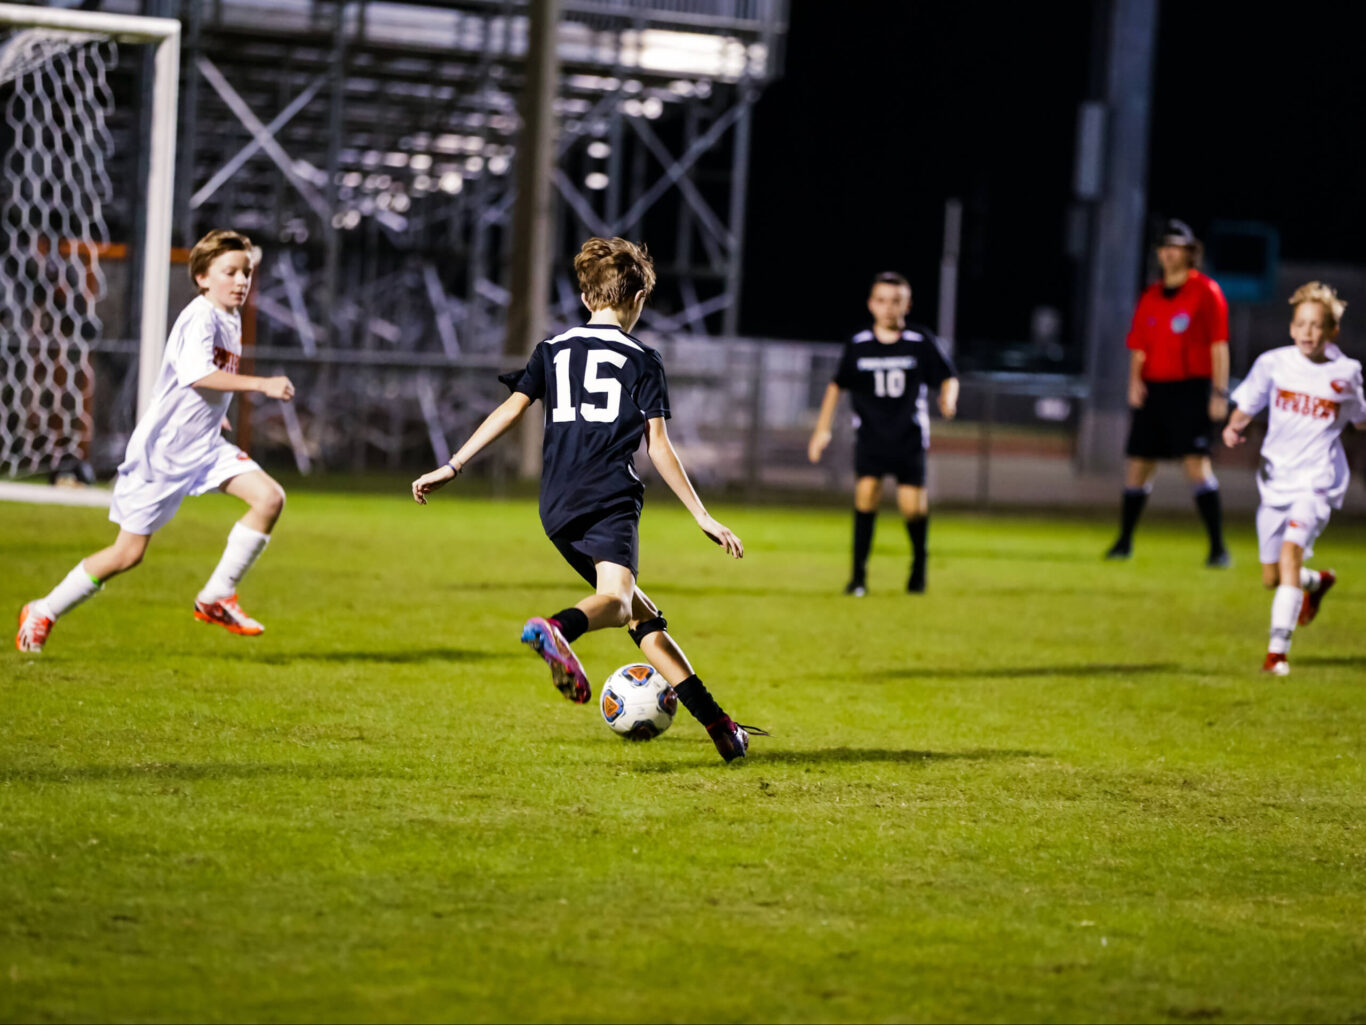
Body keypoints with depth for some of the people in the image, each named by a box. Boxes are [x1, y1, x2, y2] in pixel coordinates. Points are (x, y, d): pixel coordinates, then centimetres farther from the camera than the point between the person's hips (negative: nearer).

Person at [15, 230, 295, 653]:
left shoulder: (231, 320, 10)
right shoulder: (200, 317, -18)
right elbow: (196, 374, -36)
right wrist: (261, 385, -38)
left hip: (204, 445, 8)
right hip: (162, 448, -8)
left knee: (270, 497, -13)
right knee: (128, 553, -2)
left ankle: (215, 598, -5)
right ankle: (42, 612, 18)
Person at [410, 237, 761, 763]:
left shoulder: (553, 349, 17)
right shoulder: (642, 359, 7)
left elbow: (511, 409, 6)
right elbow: (657, 446, 2)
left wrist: (451, 468, 6)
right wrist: (702, 516, 5)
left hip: (557, 509, 5)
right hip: (609, 498, -5)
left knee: (643, 616, 11)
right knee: (616, 599, -24)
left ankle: (716, 722, 8)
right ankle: (555, 628, -57)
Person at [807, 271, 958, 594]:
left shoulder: (922, 342, -6)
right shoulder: (858, 346, -2)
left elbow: (948, 377, 2)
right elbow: (837, 385, 9)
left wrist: (948, 398, -20)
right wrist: (822, 428, 6)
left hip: (909, 438, -1)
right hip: (871, 437, 1)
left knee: (913, 506, -6)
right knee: (866, 491, -17)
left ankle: (919, 562, 24)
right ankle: (858, 574, -9)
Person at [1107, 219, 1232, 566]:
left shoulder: (1206, 292, -2)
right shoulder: (1150, 296, 13)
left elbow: (1219, 345, -5)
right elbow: (1139, 346, 15)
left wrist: (1220, 392, -12)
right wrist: (1135, 381, -3)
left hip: (1190, 388, -6)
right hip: (1153, 389, 6)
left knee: (1196, 462, -16)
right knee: (1137, 463, 8)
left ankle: (1218, 547, -15)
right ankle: (1124, 541, 22)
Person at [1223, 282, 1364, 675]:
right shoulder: (1273, 363, -4)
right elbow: (1247, 405, 4)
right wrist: (1234, 427, -15)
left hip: (1317, 481, -3)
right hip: (1276, 479, 3)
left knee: (1291, 549, -26)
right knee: (1271, 579, 11)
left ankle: (1278, 650, -24)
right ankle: (1317, 582, 48)